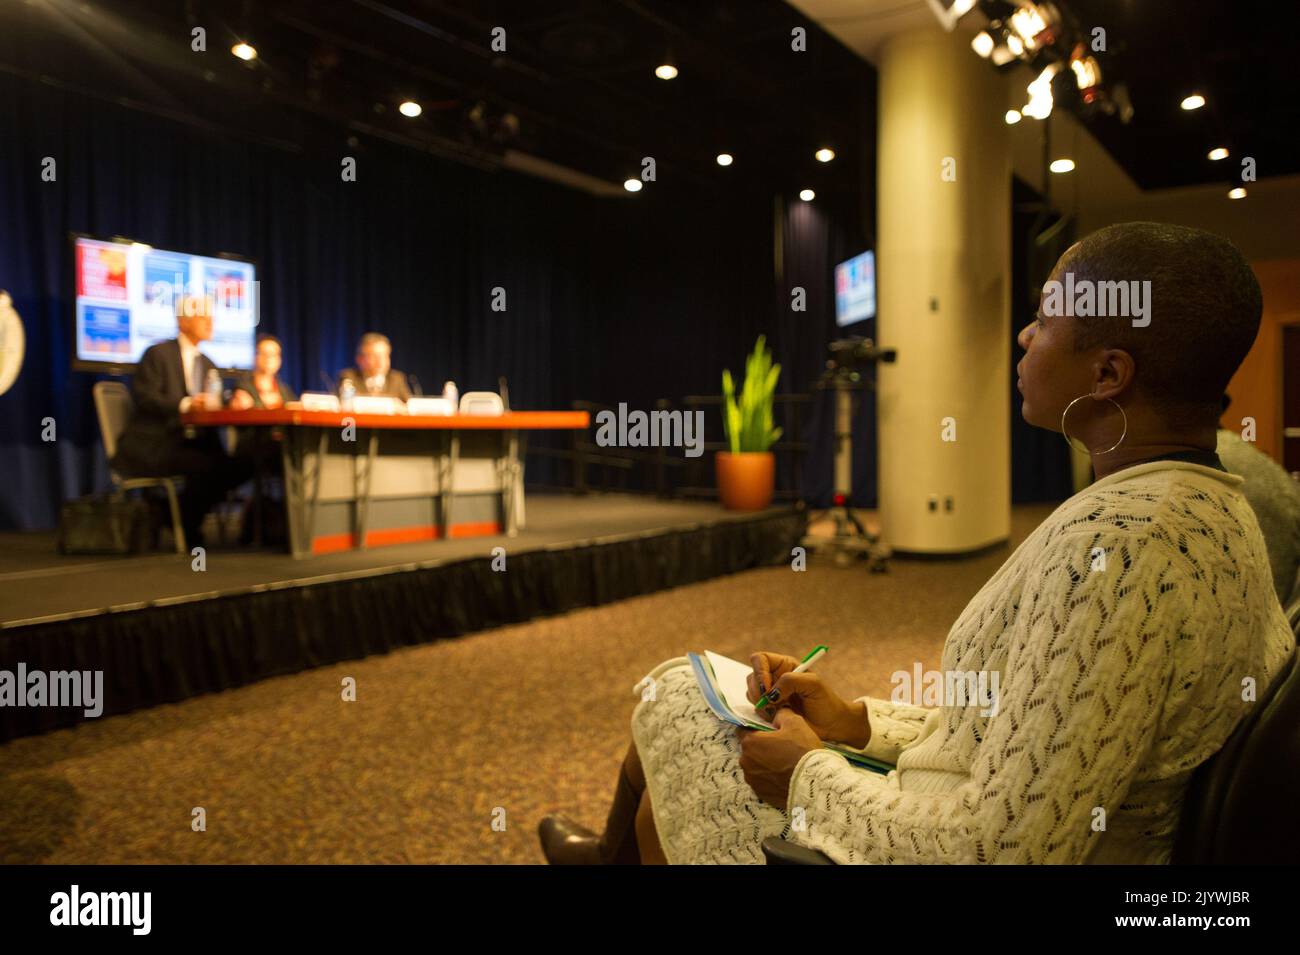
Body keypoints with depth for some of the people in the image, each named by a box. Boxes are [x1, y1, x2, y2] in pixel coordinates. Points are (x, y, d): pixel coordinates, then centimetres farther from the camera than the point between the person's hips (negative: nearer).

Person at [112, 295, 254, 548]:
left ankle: (184, 517, 0)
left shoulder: (207, 364, 19)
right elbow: (144, 397, -15)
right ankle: (184, 529, -9)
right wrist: (185, 404, -29)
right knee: (204, 465, -32)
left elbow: (211, 406, 15)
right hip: (151, 446, -7)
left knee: (241, 466, -15)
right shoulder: (157, 354, -3)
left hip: (190, 443, 7)